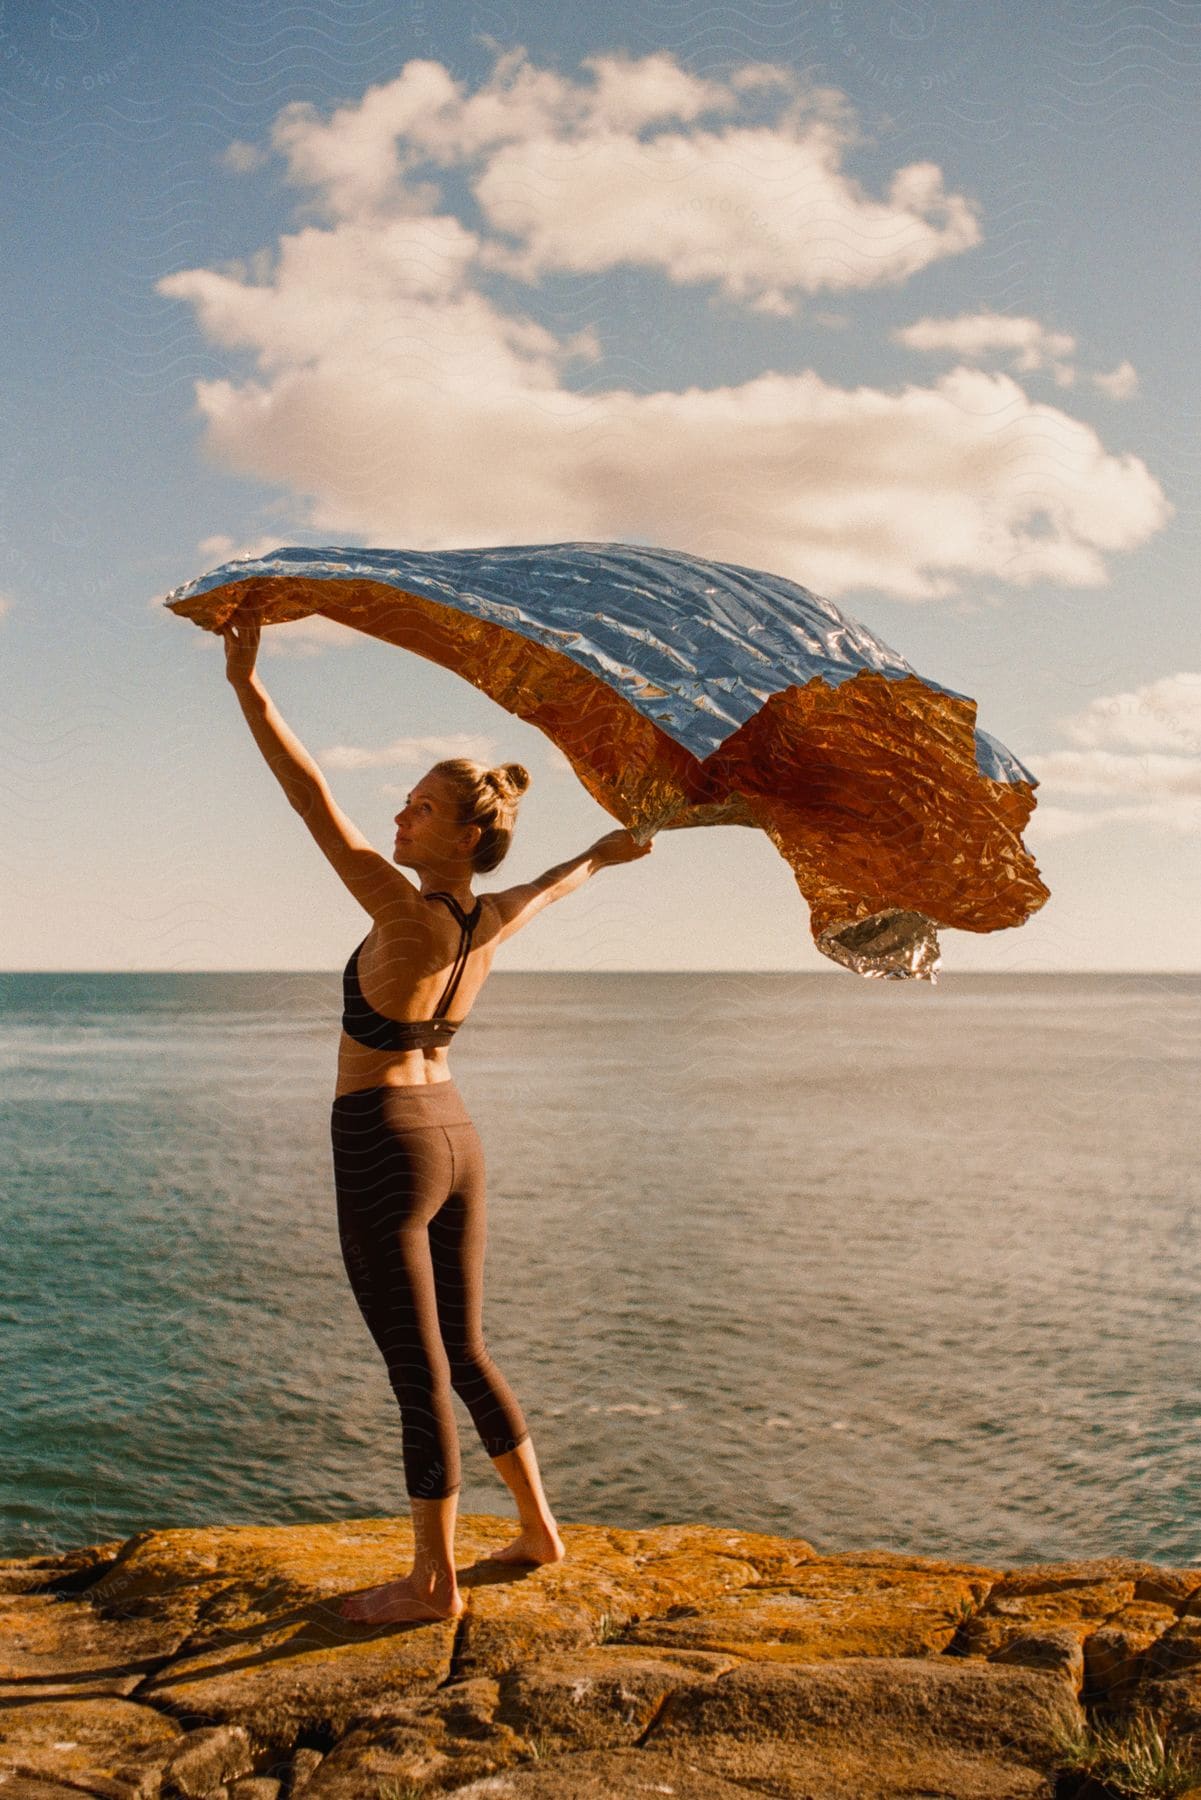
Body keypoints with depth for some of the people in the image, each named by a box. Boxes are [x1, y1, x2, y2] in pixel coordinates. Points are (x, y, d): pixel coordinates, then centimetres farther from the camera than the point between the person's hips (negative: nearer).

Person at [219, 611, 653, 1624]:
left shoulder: (410, 919, -20)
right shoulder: (494, 923, 1)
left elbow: (319, 809, -24)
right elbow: (550, 885, 23)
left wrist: (248, 686, -23)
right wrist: (602, 856, 45)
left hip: (385, 1149, -8)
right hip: (457, 1139, 8)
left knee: (420, 1372, 2)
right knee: (464, 1352, 20)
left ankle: (435, 1582, 15)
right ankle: (538, 1530, 31)